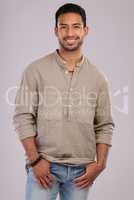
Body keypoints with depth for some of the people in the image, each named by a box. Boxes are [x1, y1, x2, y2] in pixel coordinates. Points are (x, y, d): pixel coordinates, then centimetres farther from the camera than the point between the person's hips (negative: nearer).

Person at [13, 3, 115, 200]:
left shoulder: (97, 77, 7)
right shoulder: (36, 70, -2)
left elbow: (104, 126, 9)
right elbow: (23, 117, -4)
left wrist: (100, 164, -2)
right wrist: (35, 160, -11)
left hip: (81, 169, 3)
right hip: (44, 165, -2)